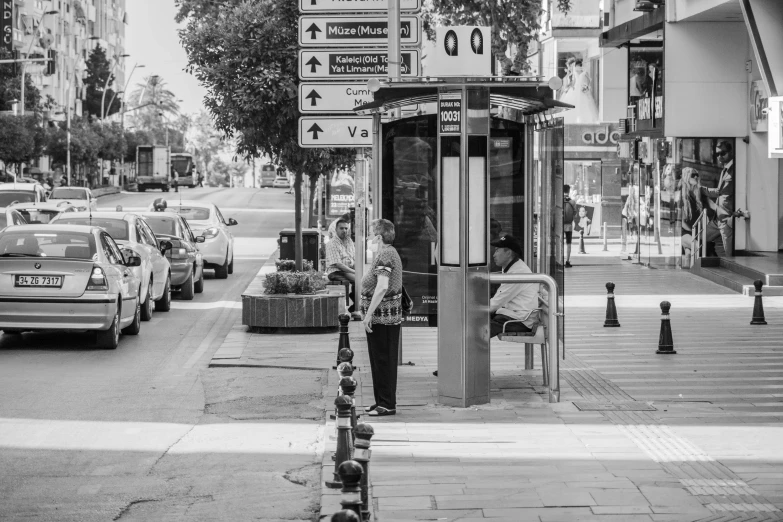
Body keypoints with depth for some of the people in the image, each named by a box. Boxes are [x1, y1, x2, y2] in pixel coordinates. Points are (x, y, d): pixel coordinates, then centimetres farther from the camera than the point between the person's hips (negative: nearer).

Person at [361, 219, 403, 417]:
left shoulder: (384, 255, -16)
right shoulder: (390, 252, 17)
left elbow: (382, 287, -25)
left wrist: (369, 313, -23)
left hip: (382, 316, -11)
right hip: (389, 316, 11)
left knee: (383, 361, -5)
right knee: (381, 361, 15)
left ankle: (387, 404, -1)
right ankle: (382, 401, 21)